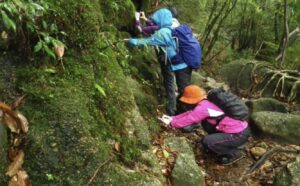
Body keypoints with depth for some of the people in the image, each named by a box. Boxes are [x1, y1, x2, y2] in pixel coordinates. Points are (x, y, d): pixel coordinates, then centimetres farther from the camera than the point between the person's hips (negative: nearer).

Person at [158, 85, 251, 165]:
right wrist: (172, 118, 8)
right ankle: (220, 146, 20)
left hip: (240, 134, -9)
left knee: (206, 141, -15)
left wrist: (171, 123, -2)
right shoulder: (205, 102, 5)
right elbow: (190, 113, 12)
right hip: (238, 127, 9)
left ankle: (234, 153, 4)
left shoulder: (203, 107, -23)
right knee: (205, 122, 14)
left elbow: (189, 119, -15)